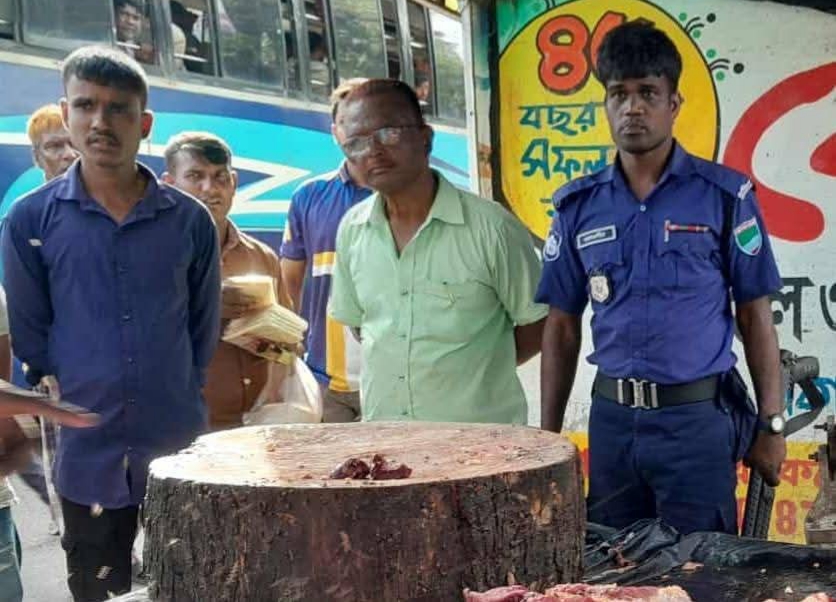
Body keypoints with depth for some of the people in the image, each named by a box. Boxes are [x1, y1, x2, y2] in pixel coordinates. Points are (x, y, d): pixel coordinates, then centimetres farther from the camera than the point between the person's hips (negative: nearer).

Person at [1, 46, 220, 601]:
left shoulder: (190, 221, 0)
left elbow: (204, 329, 7)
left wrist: (176, 403, 6)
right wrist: (67, 406, 1)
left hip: (180, 450, 1)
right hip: (87, 454, 0)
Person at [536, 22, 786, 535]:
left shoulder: (724, 194, -4)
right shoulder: (578, 205, 4)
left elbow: (756, 316, 0)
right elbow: (562, 326, 9)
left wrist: (771, 424, -2)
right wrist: (549, 434, 7)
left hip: (698, 417, -3)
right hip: (612, 419, 3)